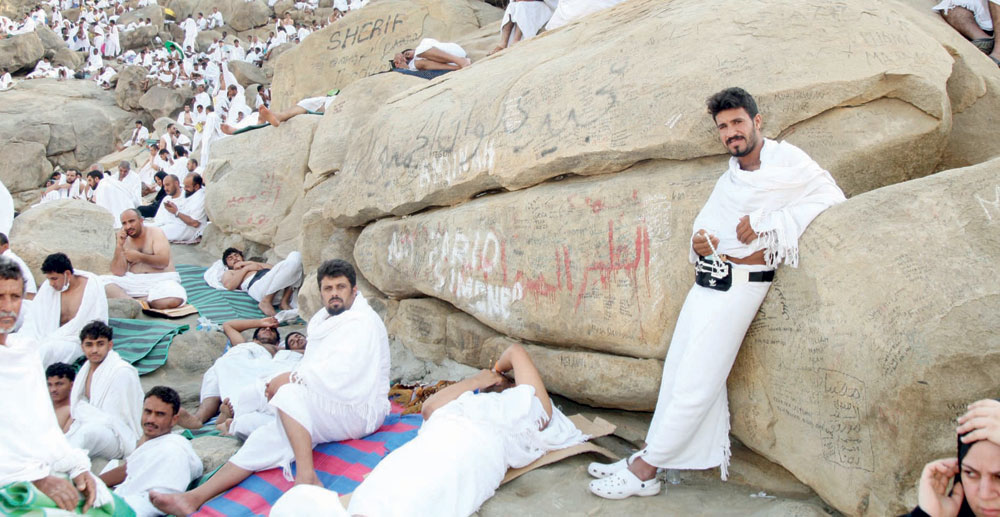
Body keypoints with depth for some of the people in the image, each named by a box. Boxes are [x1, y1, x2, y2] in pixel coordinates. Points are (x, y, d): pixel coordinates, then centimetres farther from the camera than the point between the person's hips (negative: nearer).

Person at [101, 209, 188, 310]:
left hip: (160, 279, -3)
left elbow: (164, 261, -10)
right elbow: (118, 272, 0)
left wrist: (139, 257, -20)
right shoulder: (125, 241, 11)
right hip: (134, 281, 3)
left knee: (174, 300, -36)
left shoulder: (155, 232, 4)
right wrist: (119, 246, -7)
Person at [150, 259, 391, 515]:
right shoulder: (324, 321, 18)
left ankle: (306, 476, -35)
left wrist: (289, 379, -11)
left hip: (360, 411, -8)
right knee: (268, 436, -4)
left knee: (291, 394, -28)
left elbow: (338, 374, -23)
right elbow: (310, 369, 15)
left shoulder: (363, 322, -12)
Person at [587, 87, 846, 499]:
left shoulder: (785, 159, -4)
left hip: (739, 285, -8)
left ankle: (645, 468, 0)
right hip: (705, 280, 8)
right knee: (678, 369, 8)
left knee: (696, 380, -6)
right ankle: (648, 458, 14)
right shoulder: (729, 179, 21)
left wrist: (764, 222, -17)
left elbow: (830, 196, -13)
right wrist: (698, 242, -2)